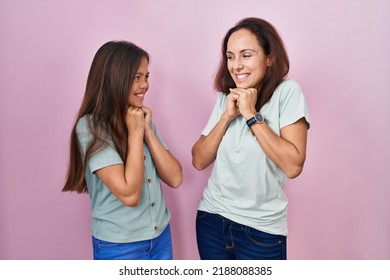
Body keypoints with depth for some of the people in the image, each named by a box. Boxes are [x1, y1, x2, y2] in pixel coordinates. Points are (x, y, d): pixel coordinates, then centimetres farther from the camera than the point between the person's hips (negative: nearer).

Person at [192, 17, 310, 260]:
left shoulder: (287, 92, -11)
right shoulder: (225, 98, 4)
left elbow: (293, 166, -21)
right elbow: (199, 161, -1)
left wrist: (251, 115, -19)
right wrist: (227, 116, -12)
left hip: (262, 229, -4)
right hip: (212, 218, 5)